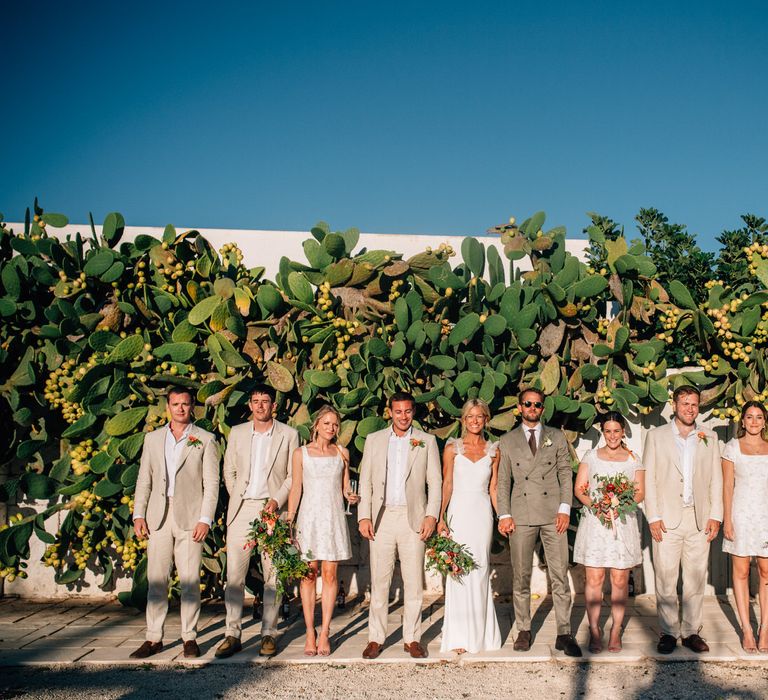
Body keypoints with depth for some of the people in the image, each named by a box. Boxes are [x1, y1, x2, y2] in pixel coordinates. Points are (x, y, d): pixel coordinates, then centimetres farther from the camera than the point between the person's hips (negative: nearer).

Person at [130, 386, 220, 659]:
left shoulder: (205, 439, 4)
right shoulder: (153, 438, 14)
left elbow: (211, 483, 0)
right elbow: (144, 479, 13)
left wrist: (205, 519, -9)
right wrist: (138, 515, 3)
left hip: (190, 517, -3)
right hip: (158, 518, 3)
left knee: (190, 580, 0)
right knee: (156, 579, 3)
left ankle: (189, 637, 9)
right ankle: (153, 638, 11)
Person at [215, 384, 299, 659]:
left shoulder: (289, 434, 4)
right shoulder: (237, 432, 11)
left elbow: (293, 476, 3)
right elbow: (229, 471, 16)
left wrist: (277, 501, -8)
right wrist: (236, 499, 7)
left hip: (272, 509, -2)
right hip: (241, 509, 2)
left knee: (272, 574, 1)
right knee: (234, 573, -1)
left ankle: (269, 634, 9)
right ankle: (232, 634, 6)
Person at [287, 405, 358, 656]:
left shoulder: (342, 453, 9)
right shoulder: (301, 453, 3)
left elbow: (345, 487, 13)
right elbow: (295, 489, 3)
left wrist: (350, 496, -9)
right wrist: (288, 522, -3)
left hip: (334, 517, 1)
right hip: (309, 516, -1)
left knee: (330, 574, -1)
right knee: (308, 575, 0)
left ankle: (324, 633, 4)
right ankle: (310, 632, 7)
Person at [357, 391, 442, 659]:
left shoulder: (427, 441, 7)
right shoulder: (374, 440, 10)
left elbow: (435, 481, 5)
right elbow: (365, 481, 8)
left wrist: (431, 515, -5)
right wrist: (364, 516, -1)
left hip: (413, 518, -1)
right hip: (381, 518, 1)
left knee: (414, 581, 2)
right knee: (379, 581, 3)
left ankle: (412, 638, 12)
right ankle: (375, 639, 12)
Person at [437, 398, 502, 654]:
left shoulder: (493, 450, 9)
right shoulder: (452, 448, 2)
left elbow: (493, 488, 12)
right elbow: (447, 485, -1)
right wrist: (441, 517, -11)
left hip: (483, 513, 2)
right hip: (459, 511, -2)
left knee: (480, 572, 6)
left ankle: (481, 632, 18)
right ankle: (459, 636, 3)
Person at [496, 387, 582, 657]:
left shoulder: (557, 438, 11)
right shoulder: (507, 441, 11)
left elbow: (566, 474, 8)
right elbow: (503, 481, 8)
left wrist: (565, 509, -3)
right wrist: (504, 515, -1)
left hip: (553, 514, 0)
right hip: (521, 515, 0)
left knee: (560, 575, -2)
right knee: (521, 577, 4)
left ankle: (564, 633, 4)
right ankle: (524, 630, 14)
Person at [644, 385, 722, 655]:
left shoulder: (709, 437, 12)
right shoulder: (656, 436, 6)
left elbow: (716, 479, 11)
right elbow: (649, 478, 2)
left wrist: (715, 515, 2)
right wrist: (653, 517, -5)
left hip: (700, 519, 2)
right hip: (667, 519, -2)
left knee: (696, 579, 6)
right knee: (665, 579, 0)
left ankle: (691, 631, 16)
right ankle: (668, 632, 11)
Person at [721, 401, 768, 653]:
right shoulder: (732, 447, 2)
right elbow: (727, 486, 1)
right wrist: (727, 519, -5)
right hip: (741, 515, -1)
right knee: (741, 572, 2)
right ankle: (747, 630, 9)